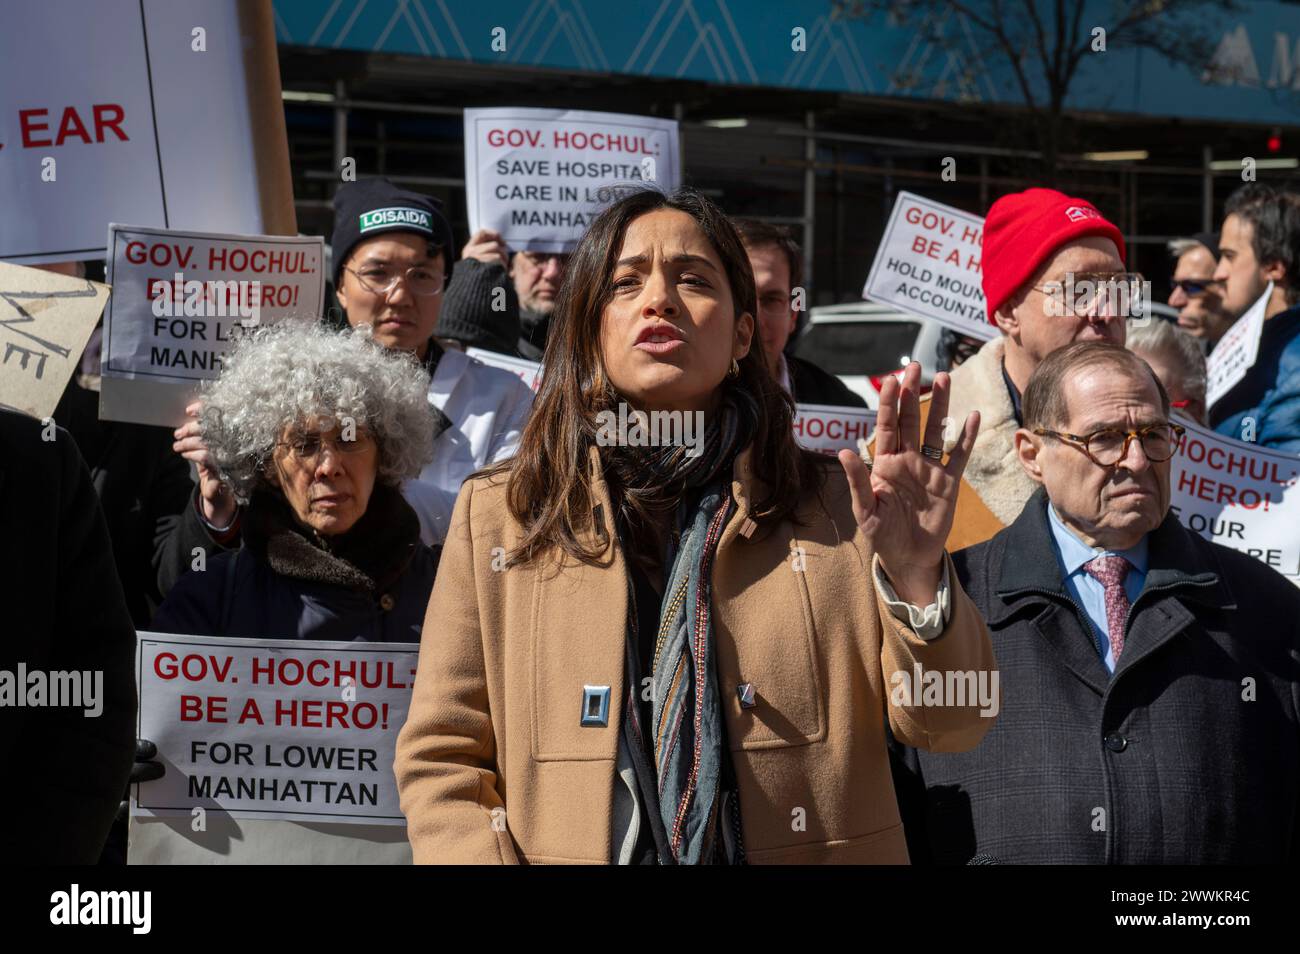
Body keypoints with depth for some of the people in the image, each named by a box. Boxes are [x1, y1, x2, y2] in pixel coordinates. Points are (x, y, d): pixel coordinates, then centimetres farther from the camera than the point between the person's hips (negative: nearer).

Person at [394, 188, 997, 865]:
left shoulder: (836, 507, 0)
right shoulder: (496, 516, 1)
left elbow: (950, 727, -7)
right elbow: (441, 760, 0)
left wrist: (917, 579, -24)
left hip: (810, 848, 0)